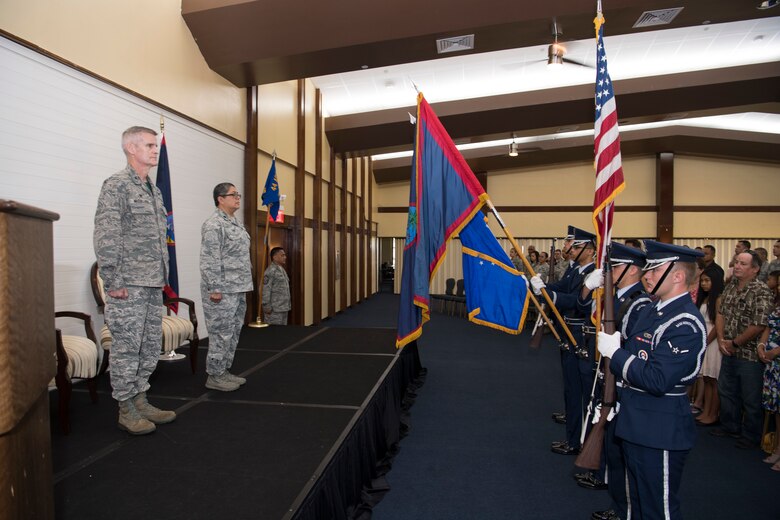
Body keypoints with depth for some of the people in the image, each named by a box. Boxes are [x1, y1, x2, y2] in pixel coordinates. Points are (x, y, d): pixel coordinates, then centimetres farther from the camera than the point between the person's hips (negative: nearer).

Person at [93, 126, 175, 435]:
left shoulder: (154, 189, 17)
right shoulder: (116, 185, -8)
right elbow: (105, 238, -14)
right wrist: (113, 283, -16)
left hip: (154, 285, 8)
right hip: (128, 286, -8)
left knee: (150, 347, 13)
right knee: (126, 348, 1)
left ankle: (140, 401, 25)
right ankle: (126, 410, 12)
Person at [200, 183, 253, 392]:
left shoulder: (236, 223, 17)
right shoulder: (214, 224, -13)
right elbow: (209, 261, -18)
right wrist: (214, 288, -21)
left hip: (238, 290, 10)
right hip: (222, 290, -10)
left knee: (233, 332, 14)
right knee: (221, 334, -3)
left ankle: (224, 371, 24)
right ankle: (214, 376, 8)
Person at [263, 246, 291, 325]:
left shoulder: (282, 270, 17)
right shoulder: (271, 271, -14)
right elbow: (265, 289, -19)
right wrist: (267, 306, -20)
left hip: (284, 308, 9)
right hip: (274, 309, -9)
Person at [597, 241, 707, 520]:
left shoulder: (685, 324, -22)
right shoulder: (651, 310, 8)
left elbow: (658, 380, -29)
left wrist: (615, 353, -21)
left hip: (660, 433, -9)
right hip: (635, 425, 9)